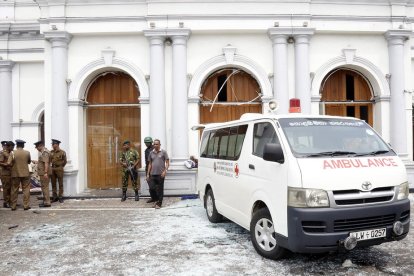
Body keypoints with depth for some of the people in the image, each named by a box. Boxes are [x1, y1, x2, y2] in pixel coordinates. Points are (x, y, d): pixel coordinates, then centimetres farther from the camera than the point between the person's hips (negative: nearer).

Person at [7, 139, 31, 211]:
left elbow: (9, 163, -13)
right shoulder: (27, 153, -3)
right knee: (26, 189, 6)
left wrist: (13, 164, 6)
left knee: (14, 190, 11)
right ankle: (26, 205, 6)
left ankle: (13, 206, 16)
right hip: (25, 173, 0)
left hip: (15, 174, 0)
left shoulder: (12, 153, -8)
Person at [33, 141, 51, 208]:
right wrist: (36, 162, 32)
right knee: (44, 187, 15)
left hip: (44, 174, -11)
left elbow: (46, 163, -25)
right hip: (42, 173, 11)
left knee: (45, 187, -7)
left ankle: (47, 203, -3)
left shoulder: (45, 152, -17)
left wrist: (45, 173, -29)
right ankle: (45, 201, 23)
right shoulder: (43, 152, 17)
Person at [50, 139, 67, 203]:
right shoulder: (51, 152, 6)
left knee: (60, 183, 1)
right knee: (53, 183, 7)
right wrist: (49, 168, 6)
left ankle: (61, 197, 8)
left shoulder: (62, 152, -7)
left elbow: (65, 161, 3)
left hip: (59, 169, -4)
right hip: (52, 169, 5)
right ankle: (55, 197, 15)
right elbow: (49, 160, 12)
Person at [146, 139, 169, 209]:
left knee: (160, 189, 2)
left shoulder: (163, 152, -1)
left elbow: (167, 162, -3)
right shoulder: (151, 153, 10)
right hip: (153, 174, 4)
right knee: (154, 189, 7)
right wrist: (148, 174, 10)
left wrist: (165, 171, -16)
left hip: (160, 174, -4)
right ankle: (157, 200, 26)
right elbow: (150, 164, 14)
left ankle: (159, 203, 11)